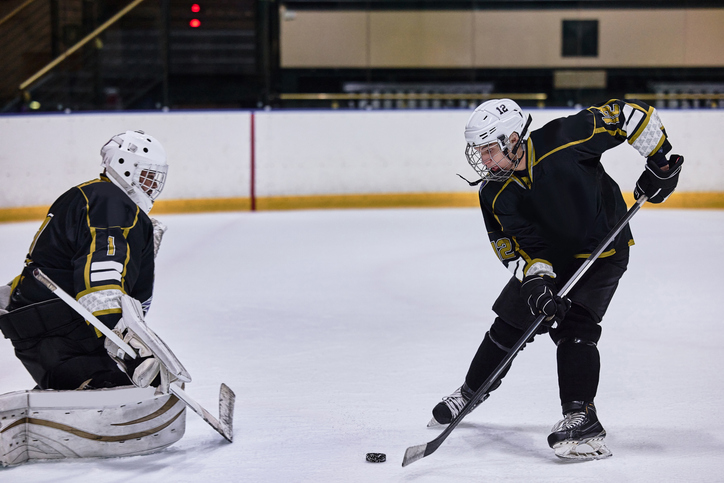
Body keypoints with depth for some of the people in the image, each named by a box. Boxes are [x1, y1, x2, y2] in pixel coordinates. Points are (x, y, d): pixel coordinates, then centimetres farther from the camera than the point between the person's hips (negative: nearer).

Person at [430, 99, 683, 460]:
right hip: (546, 258, 5)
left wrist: (659, 160, -19)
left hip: (602, 252, -5)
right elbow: (517, 249, -13)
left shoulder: (565, 139, -29)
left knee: (573, 327, -21)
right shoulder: (495, 196, -15)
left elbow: (627, 114, -20)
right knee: (508, 324, 8)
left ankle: (582, 418, -19)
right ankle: (471, 392, 30)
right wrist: (536, 280, -31)